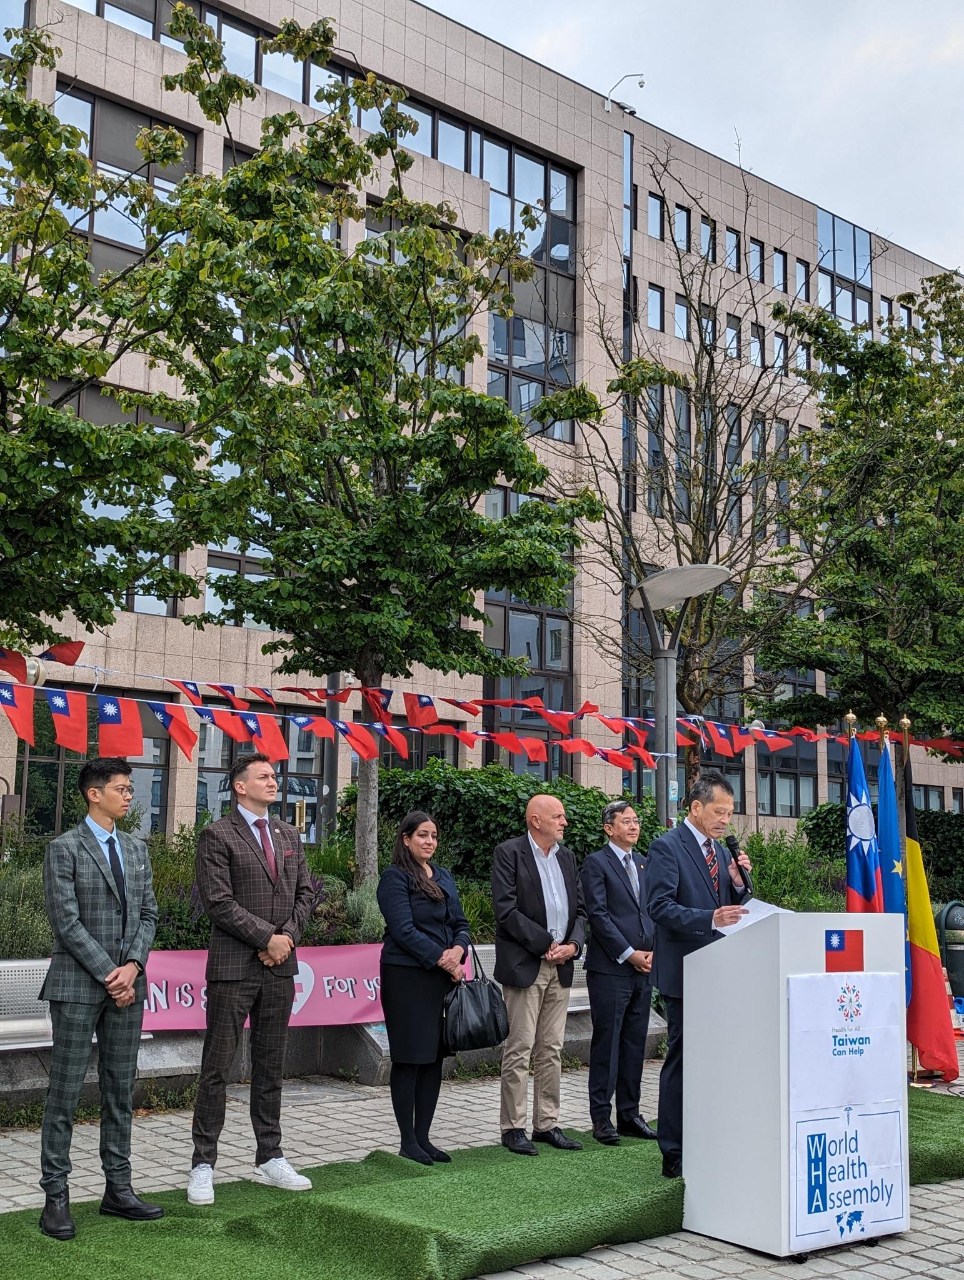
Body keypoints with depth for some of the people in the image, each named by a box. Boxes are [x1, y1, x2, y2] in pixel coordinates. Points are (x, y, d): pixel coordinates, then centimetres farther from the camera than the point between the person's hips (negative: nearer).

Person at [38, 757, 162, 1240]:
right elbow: (67, 922, -11)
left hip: (126, 983, 6)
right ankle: (56, 1196, 7)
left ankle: (118, 1189, 17)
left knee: (121, 1091, 10)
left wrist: (132, 966, -5)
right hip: (78, 984, -6)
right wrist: (107, 974, -13)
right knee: (65, 1092, 0)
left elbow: (148, 913, 10)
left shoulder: (136, 848, 12)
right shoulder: (64, 849, -6)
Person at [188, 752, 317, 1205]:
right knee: (217, 1067, -1)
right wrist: (268, 938, -14)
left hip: (280, 965, 6)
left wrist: (287, 935, -4)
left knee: (270, 1066, 12)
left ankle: (270, 1159, 21)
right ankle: (203, 1165, 7)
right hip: (233, 966, -6)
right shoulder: (218, 836, -6)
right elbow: (218, 901, -13)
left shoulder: (288, 835, 14)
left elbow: (306, 891, 13)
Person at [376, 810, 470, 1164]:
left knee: (434, 1058, 8)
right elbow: (404, 930, -14)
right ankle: (408, 1142, 5)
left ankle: (423, 1137, 16)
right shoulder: (395, 877, -6)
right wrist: (444, 961, -14)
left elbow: (460, 923, 14)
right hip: (407, 976, -7)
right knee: (409, 1059, -3)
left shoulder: (444, 877, 16)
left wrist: (458, 950, -7)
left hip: (442, 977, 7)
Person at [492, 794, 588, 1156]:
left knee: (551, 1050, 10)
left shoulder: (566, 856, 14)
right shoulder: (509, 853, -7)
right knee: (519, 1050, -3)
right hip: (524, 964, -6)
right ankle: (513, 1127, 5)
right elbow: (506, 910, -14)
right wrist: (546, 944, -14)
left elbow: (579, 908, 14)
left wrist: (573, 945, -5)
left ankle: (547, 1124, 18)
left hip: (560, 965, 6)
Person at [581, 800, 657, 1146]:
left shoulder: (644, 864, 16)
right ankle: (601, 1117, 5)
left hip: (644, 968, 6)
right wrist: (629, 954, -12)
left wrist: (653, 950, 1)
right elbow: (598, 915, -11)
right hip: (610, 969, -6)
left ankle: (630, 1115, 17)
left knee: (635, 1043, 10)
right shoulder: (596, 864, -4)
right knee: (607, 1043, -1)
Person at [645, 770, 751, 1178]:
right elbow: (660, 906, -19)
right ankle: (674, 1154, 5)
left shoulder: (720, 851, 15)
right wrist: (710, 919, -30)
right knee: (682, 1059, -3)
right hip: (685, 972, -8)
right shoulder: (666, 847, -9)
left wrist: (738, 883, -1)